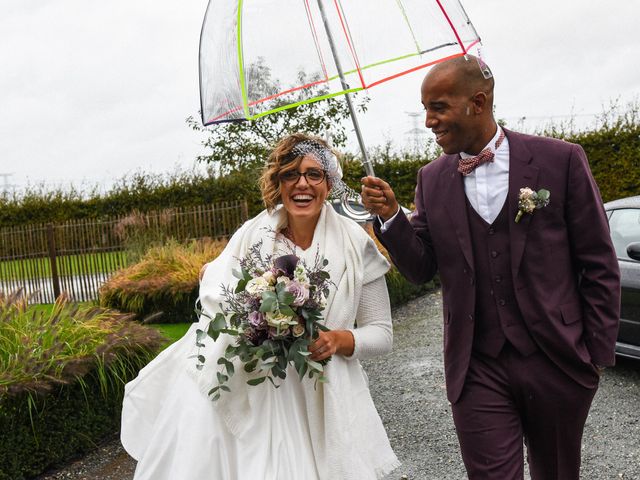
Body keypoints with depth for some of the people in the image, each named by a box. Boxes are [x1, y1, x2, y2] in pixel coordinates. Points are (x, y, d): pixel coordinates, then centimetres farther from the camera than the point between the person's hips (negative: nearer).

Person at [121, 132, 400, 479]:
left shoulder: (356, 244, -6)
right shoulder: (252, 234, -3)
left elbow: (382, 333, -1)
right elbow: (216, 302, -2)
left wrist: (341, 341, -19)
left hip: (321, 397, -1)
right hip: (254, 390, 1)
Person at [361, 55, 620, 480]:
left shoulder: (561, 160, -7)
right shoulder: (432, 179, 2)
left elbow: (598, 266, -2)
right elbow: (422, 269, 2)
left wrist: (599, 351, -2)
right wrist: (390, 216, -14)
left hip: (557, 362, 0)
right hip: (477, 370, 1)